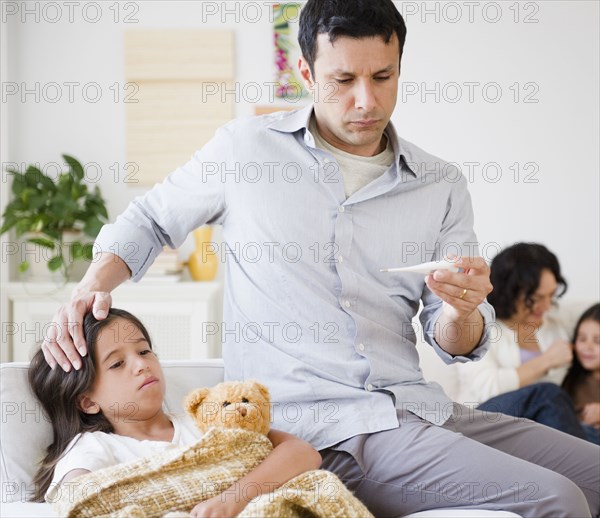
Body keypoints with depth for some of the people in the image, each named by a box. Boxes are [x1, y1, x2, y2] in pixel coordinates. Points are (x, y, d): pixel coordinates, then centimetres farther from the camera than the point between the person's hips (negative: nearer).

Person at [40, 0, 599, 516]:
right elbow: (150, 220, 20)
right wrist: (90, 287, 1)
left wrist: (463, 310, -12)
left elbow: (455, 345, 12)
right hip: (313, 424, -5)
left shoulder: (441, 187, 11)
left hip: (417, 408, 5)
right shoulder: (245, 147, 3)